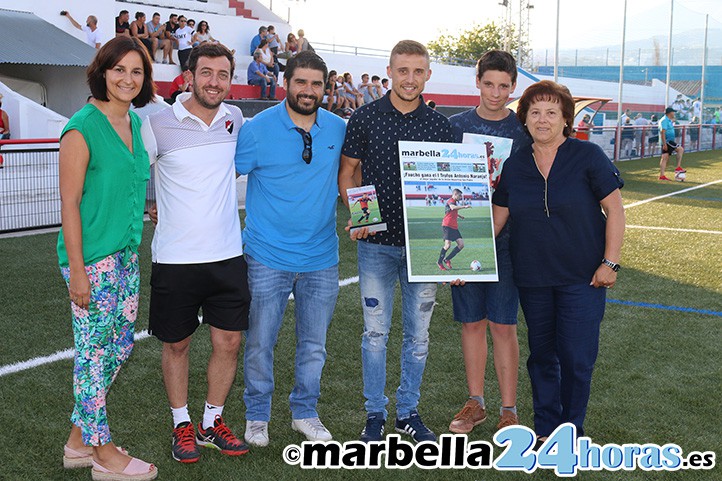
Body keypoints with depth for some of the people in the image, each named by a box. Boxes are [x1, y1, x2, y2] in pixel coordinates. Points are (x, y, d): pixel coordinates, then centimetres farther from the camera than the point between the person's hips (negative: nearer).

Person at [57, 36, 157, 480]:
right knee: (96, 352, 2)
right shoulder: (82, 128, -14)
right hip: (92, 259, -8)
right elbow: (69, 203, -15)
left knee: (121, 347, 15)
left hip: (126, 256, 9)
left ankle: (79, 440, 29)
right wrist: (77, 272, -17)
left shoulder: (134, 123, 9)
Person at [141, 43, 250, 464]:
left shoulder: (234, 119, 4)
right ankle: (182, 425, 28)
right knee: (177, 344, 10)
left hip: (227, 254, 3)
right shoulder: (158, 124, -9)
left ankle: (212, 422, 25)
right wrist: (153, 210, 0)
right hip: (175, 257, -3)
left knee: (229, 341, 6)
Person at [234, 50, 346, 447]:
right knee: (260, 342, 6)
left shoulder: (339, 129, 3)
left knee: (314, 344, 14)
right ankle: (257, 415, 26)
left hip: (321, 259, 3)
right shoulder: (257, 129, -7)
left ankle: (305, 413, 32)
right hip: (268, 257, -3)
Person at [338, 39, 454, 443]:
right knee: (376, 332, 5)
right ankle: (376, 413, 19)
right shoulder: (365, 119, -1)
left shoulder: (440, 125, 4)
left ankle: (409, 411, 25)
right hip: (377, 243, -1)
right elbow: (347, 174, 5)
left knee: (418, 334, 9)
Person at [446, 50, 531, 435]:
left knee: (503, 325, 1)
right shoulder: (456, 125, 5)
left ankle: (508, 410, 12)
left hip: (506, 239, -2)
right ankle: (475, 402, 23)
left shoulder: (522, 130, 1)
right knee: (472, 322, 10)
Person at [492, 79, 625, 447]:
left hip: (582, 277, -3)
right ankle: (545, 427, 28)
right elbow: (496, 218, 7)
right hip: (532, 278, 3)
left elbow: (615, 211, -4)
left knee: (577, 358, -2)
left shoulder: (588, 156, -6)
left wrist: (610, 263, -9)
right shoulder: (513, 165, 3)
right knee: (541, 355, 13)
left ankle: (571, 429, 18)